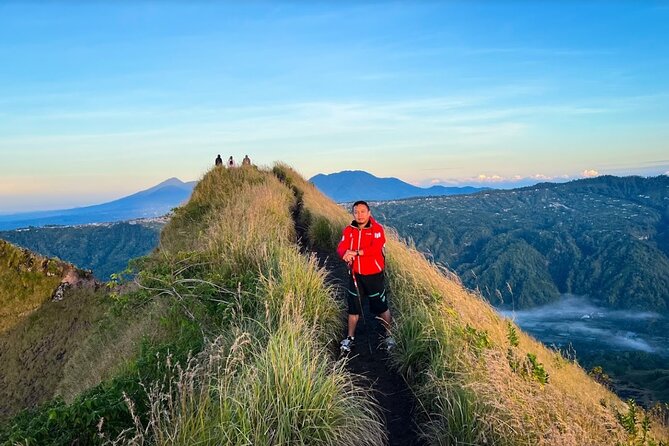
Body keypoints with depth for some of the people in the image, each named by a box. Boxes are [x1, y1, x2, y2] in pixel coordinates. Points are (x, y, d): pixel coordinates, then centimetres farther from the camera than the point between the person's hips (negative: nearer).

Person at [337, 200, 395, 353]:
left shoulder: (377, 229, -10)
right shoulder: (348, 230, 1)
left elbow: (375, 248, -25)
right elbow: (341, 249, -10)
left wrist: (355, 252, -32)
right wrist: (346, 254, -33)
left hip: (375, 275, -3)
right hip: (355, 275, 3)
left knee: (382, 307, 9)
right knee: (353, 308, 12)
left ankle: (389, 335, 29)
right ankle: (350, 338, 27)